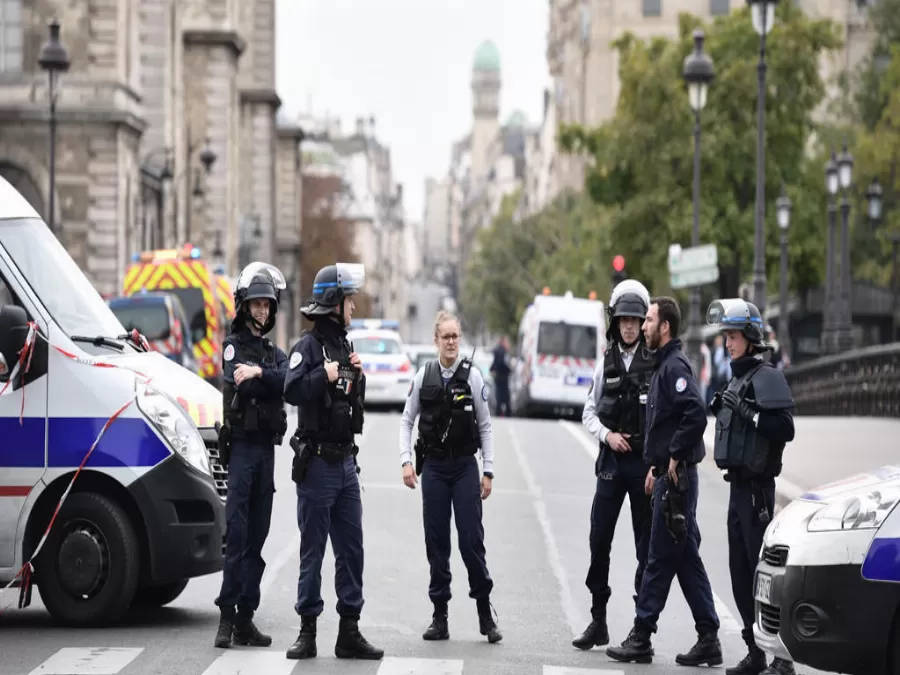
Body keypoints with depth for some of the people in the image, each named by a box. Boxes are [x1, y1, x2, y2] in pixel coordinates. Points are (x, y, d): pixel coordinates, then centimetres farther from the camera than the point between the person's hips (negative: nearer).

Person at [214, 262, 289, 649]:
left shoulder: (274, 352, 19)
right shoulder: (234, 345, 2)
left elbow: (290, 382, -4)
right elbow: (241, 385, -18)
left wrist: (259, 374, -18)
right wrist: (273, 380, -11)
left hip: (266, 447, 6)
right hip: (242, 445, -6)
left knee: (256, 537, 6)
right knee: (237, 533, -12)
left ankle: (245, 617, 8)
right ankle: (228, 615, -12)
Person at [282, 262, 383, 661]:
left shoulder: (343, 346, 16)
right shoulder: (309, 346, -10)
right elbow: (292, 392, -27)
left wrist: (356, 376, 4)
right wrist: (326, 375, -20)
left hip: (346, 461, 8)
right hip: (317, 462, -8)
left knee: (351, 549, 7)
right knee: (313, 550, -1)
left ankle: (349, 632, 12)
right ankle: (307, 632, 6)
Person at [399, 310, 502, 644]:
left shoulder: (472, 376, -2)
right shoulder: (424, 375, 2)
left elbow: (485, 426, 3)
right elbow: (407, 420, 8)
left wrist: (488, 471, 0)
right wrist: (406, 461, -3)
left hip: (465, 466, -2)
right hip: (433, 467, 2)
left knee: (472, 540, -6)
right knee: (436, 543, 4)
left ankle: (485, 612, 6)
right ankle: (440, 616, 10)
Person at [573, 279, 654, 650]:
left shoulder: (657, 362, -5)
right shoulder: (606, 362, 9)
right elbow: (589, 412, 14)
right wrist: (608, 435, -4)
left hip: (647, 462, -4)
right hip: (611, 461, 4)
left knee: (646, 544, 3)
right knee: (599, 539, 2)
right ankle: (598, 620, 11)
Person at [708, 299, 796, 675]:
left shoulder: (766, 376, -10)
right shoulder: (738, 377, 17)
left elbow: (785, 428, -20)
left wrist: (746, 411, -22)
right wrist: (723, 410, 8)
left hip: (757, 485, -9)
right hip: (739, 485, 9)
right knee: (740, 573, 10)